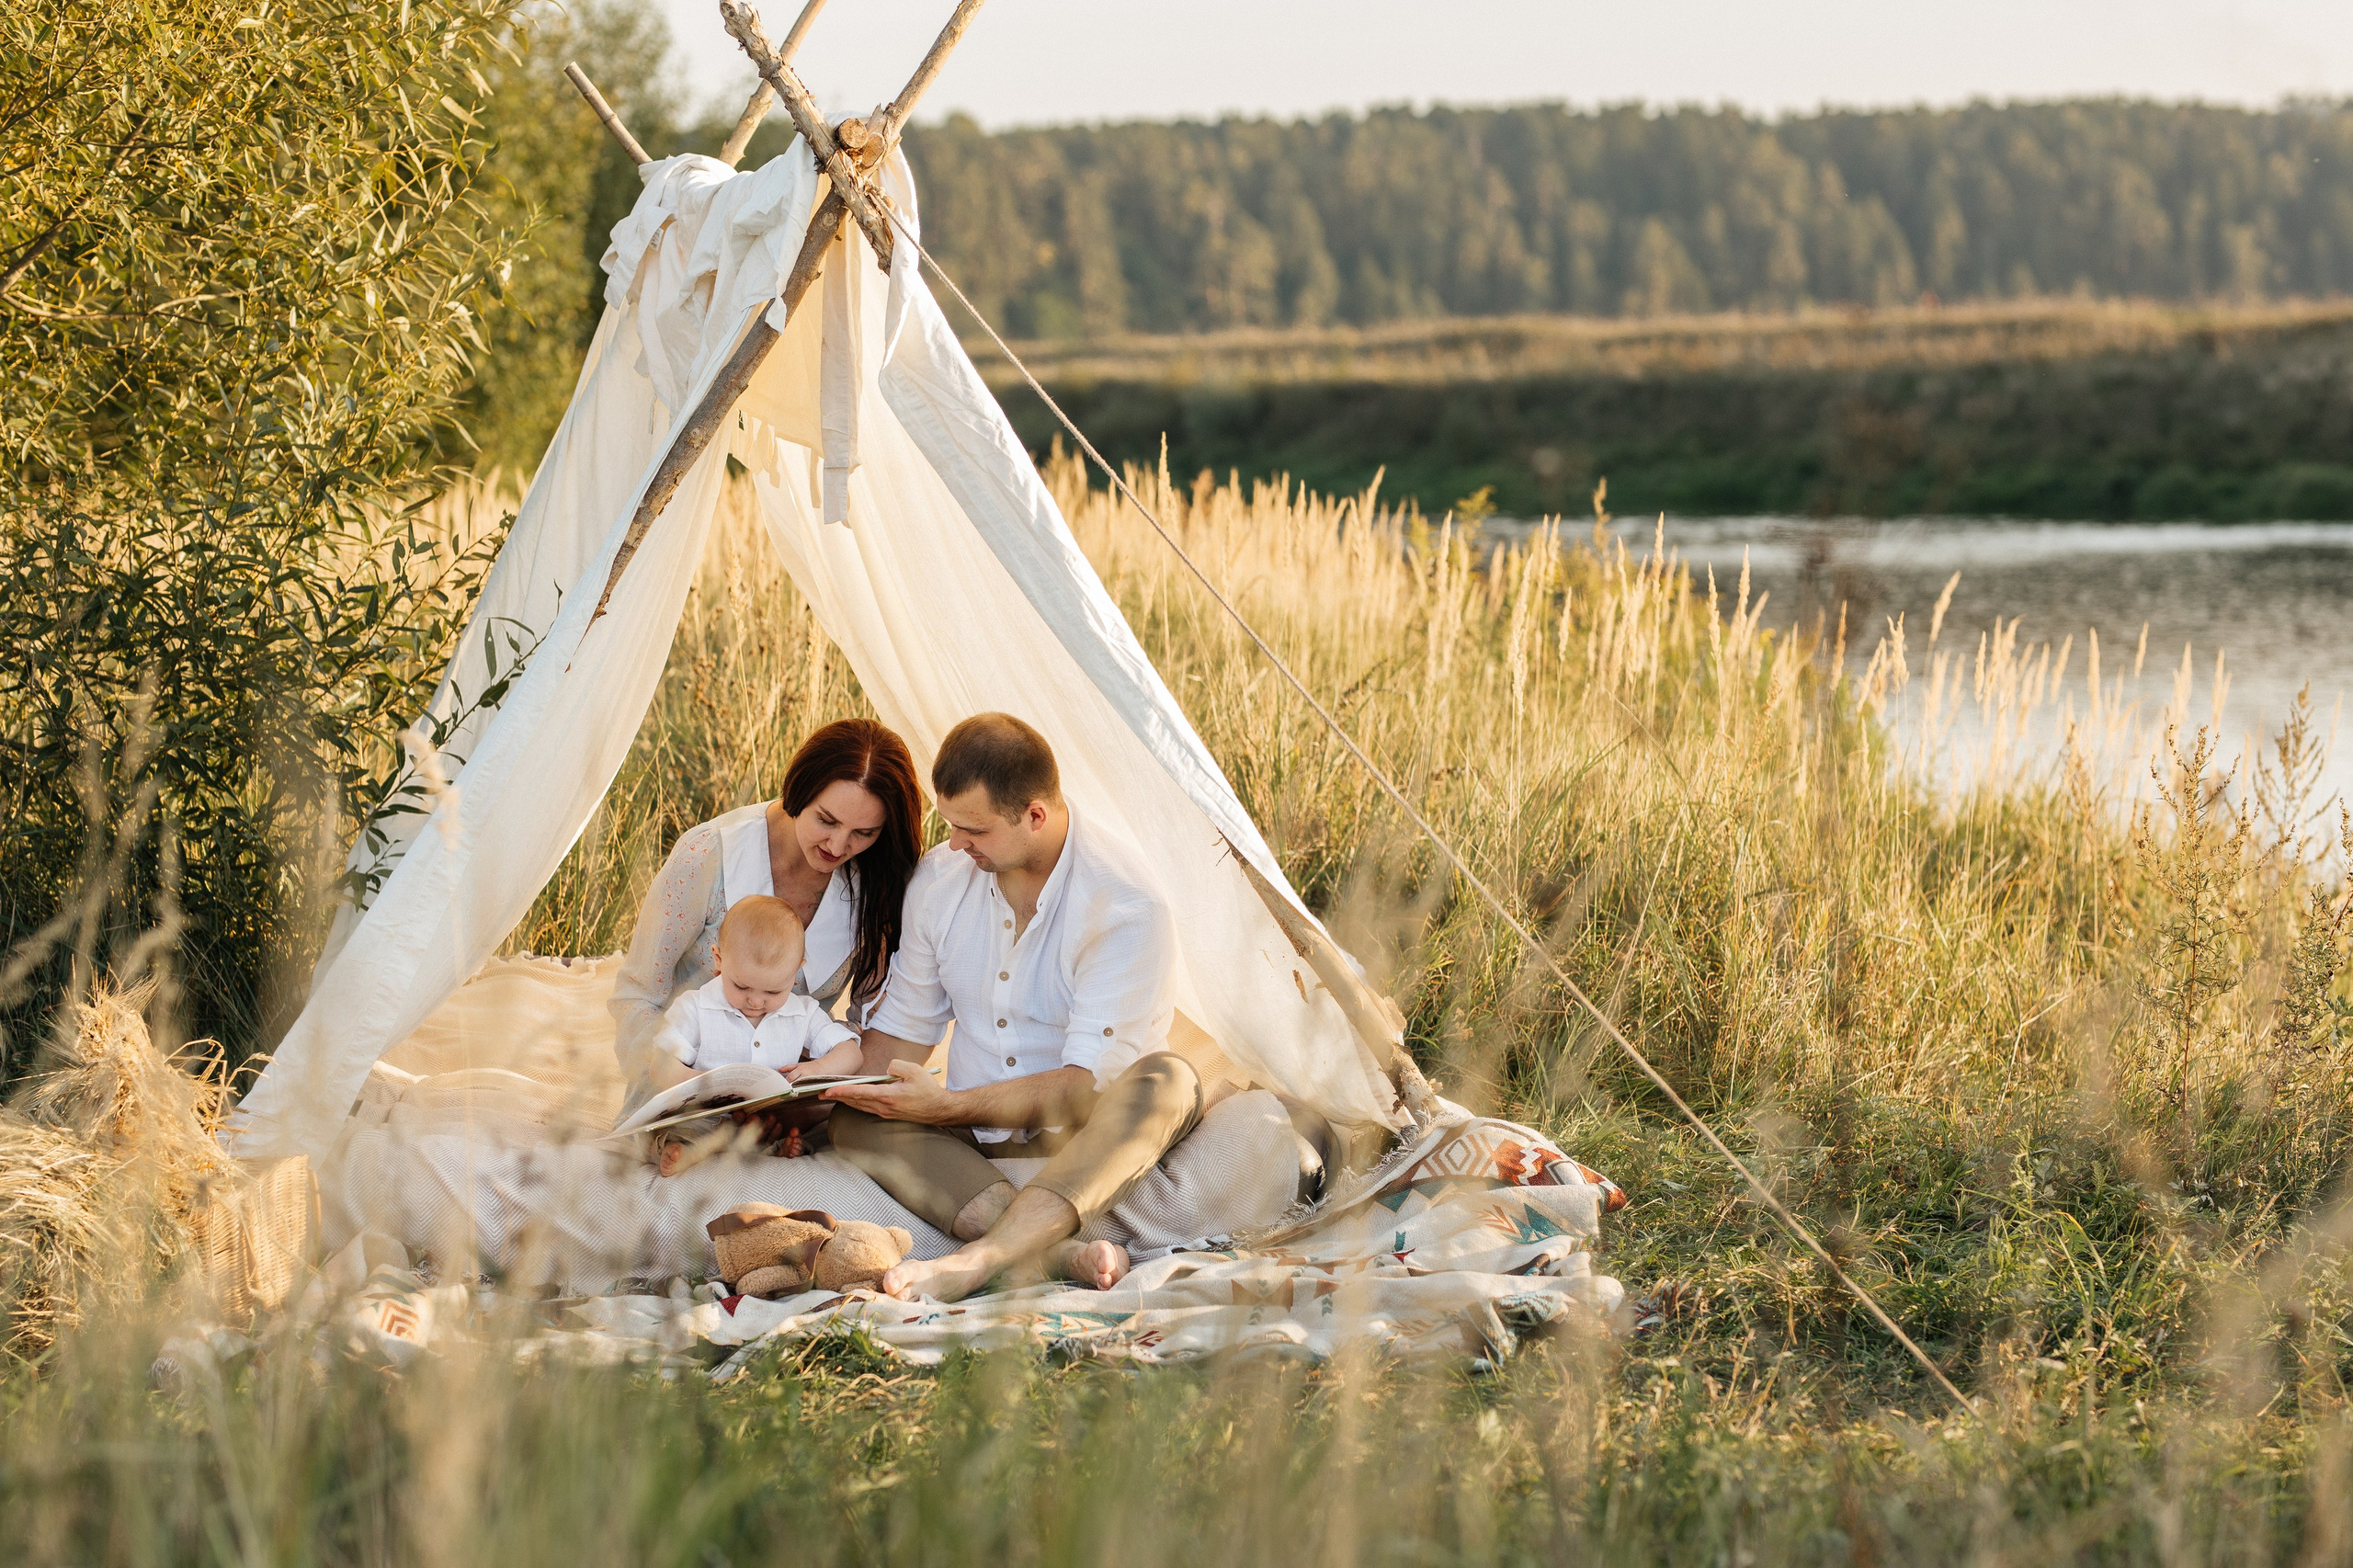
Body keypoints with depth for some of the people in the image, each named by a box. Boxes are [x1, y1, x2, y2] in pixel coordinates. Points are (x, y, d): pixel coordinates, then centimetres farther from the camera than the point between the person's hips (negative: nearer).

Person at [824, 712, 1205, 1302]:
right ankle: (1058, 1251, -45)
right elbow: (902, 1027, 11)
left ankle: (975, 1260, -53)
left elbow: (1089, 1081, -24)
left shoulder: (1128, 908, -20)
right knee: (853, 1122, -23)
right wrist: (854, 1090, -10)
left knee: (1166, 1080, -36)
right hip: (973, 1141, 5)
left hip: (1082, 1142, -5)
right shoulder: (939, 878, -1)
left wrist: (949, 1105, -31)